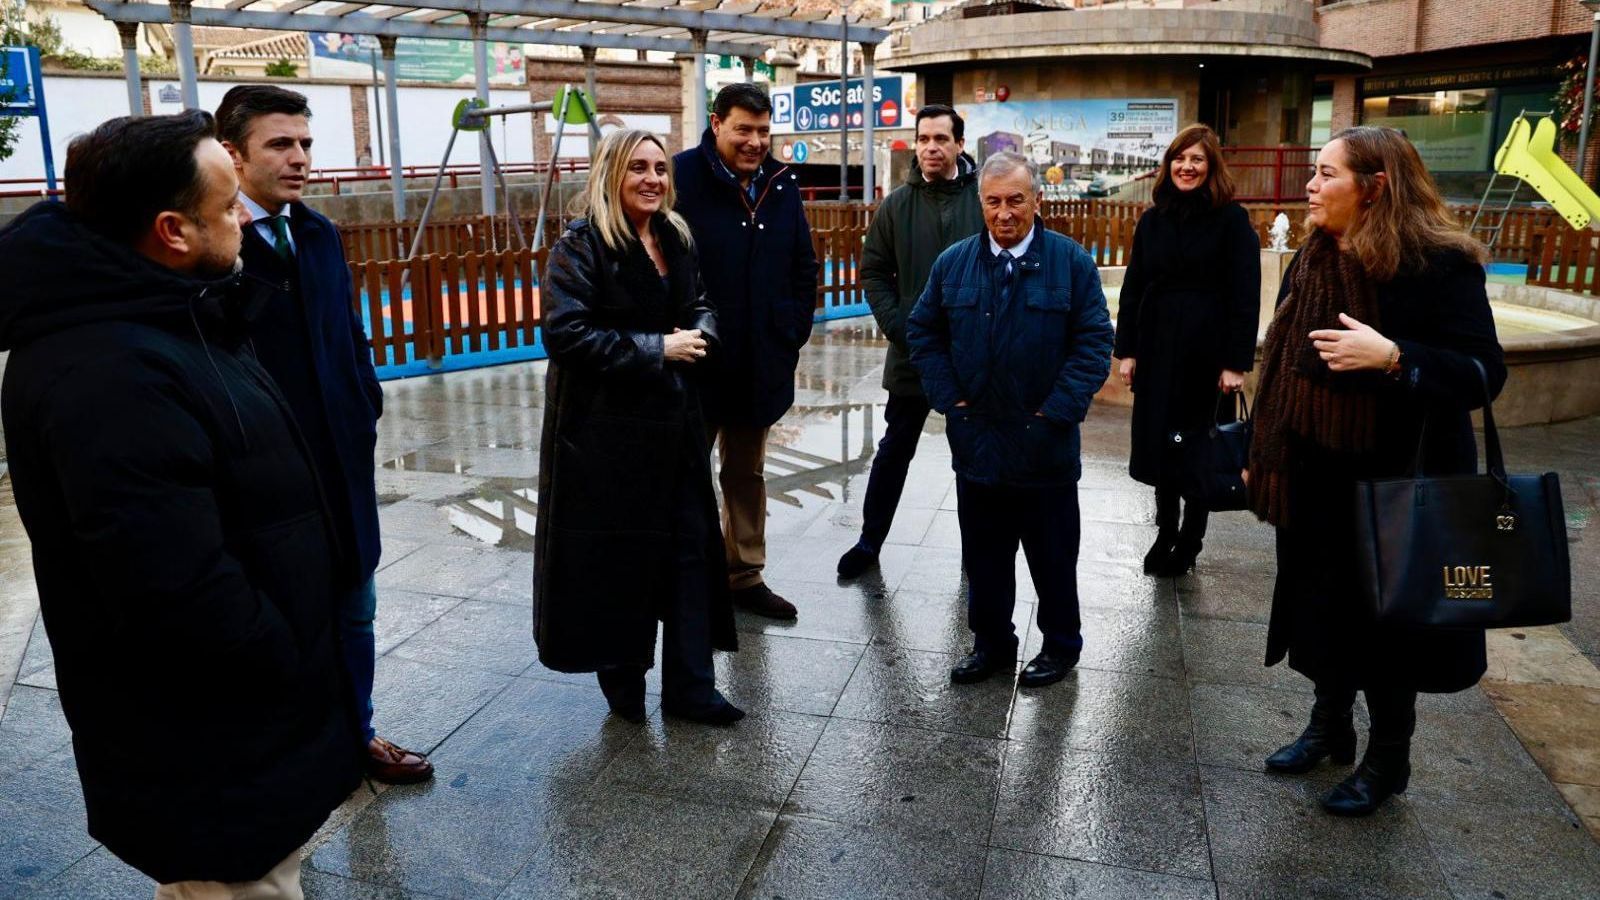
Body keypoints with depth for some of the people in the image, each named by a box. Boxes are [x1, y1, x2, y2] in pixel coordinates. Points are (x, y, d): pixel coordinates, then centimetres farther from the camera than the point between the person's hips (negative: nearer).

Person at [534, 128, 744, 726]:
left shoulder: (676, 239, 9)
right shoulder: (581, 246, -10)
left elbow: (700, 308, 19)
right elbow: (566, 334, -19)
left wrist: (701, 336, -6)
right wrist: (656, 349, -19)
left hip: (675, 420, 6)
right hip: (605, 429, -6)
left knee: (689, 546, 7)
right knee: (617, 555, 4)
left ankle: (688, 686, 18)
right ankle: (623, 680, 24)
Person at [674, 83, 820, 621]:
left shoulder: (782, 186, 7)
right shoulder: (683, 176, -12)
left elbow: (804, 266, 15)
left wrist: (796, 329, 8)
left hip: (762, 364, 6)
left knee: (747, 474, 17)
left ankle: (745, 575, 31)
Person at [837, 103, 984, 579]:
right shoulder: (897, 205, 2)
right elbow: (874, 272, 5)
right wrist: (898, 327, -7)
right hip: (912, 353, 2)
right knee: (895, 451, 13)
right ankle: (870, 541, 26)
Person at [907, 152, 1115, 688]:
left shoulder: (1072, 263, -5)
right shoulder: (953, 263, 3)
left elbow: (1095, 342, -7)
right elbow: (923, 333, 9)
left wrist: (1058, 410, -13)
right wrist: (949, 398, -1)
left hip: (1045, 446, -3)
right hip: (976, 442, 3)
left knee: (1053, 556, 11)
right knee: (983, 554, 14)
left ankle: (1060, 646, 29)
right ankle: (991, 642, 31)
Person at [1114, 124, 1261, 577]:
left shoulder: (1232, 219, -6)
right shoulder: (1152, 220, 7)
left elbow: (1245, 296, -9)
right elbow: (1132, 289, 8)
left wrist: (1237, 362, -14)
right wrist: (1126, 351, 3)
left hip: (1207, 351, -4)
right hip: (1157, 348, 4)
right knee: (1158, 442, 8)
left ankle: (1190, 539, 23)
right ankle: (1165, 532, 24)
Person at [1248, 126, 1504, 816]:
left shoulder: (1438, 263, -15)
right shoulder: (1313, 259, 5)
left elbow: (1483, 373, -18)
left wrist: (1392, 356, -33)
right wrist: (1261, 454, 13)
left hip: (1395, 481, -6)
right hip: (1316, 476, 6)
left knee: (1385, 616, 7)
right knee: (1322, 601, 16)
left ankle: (1388, 759, 27)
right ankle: (1330, 726, 36)